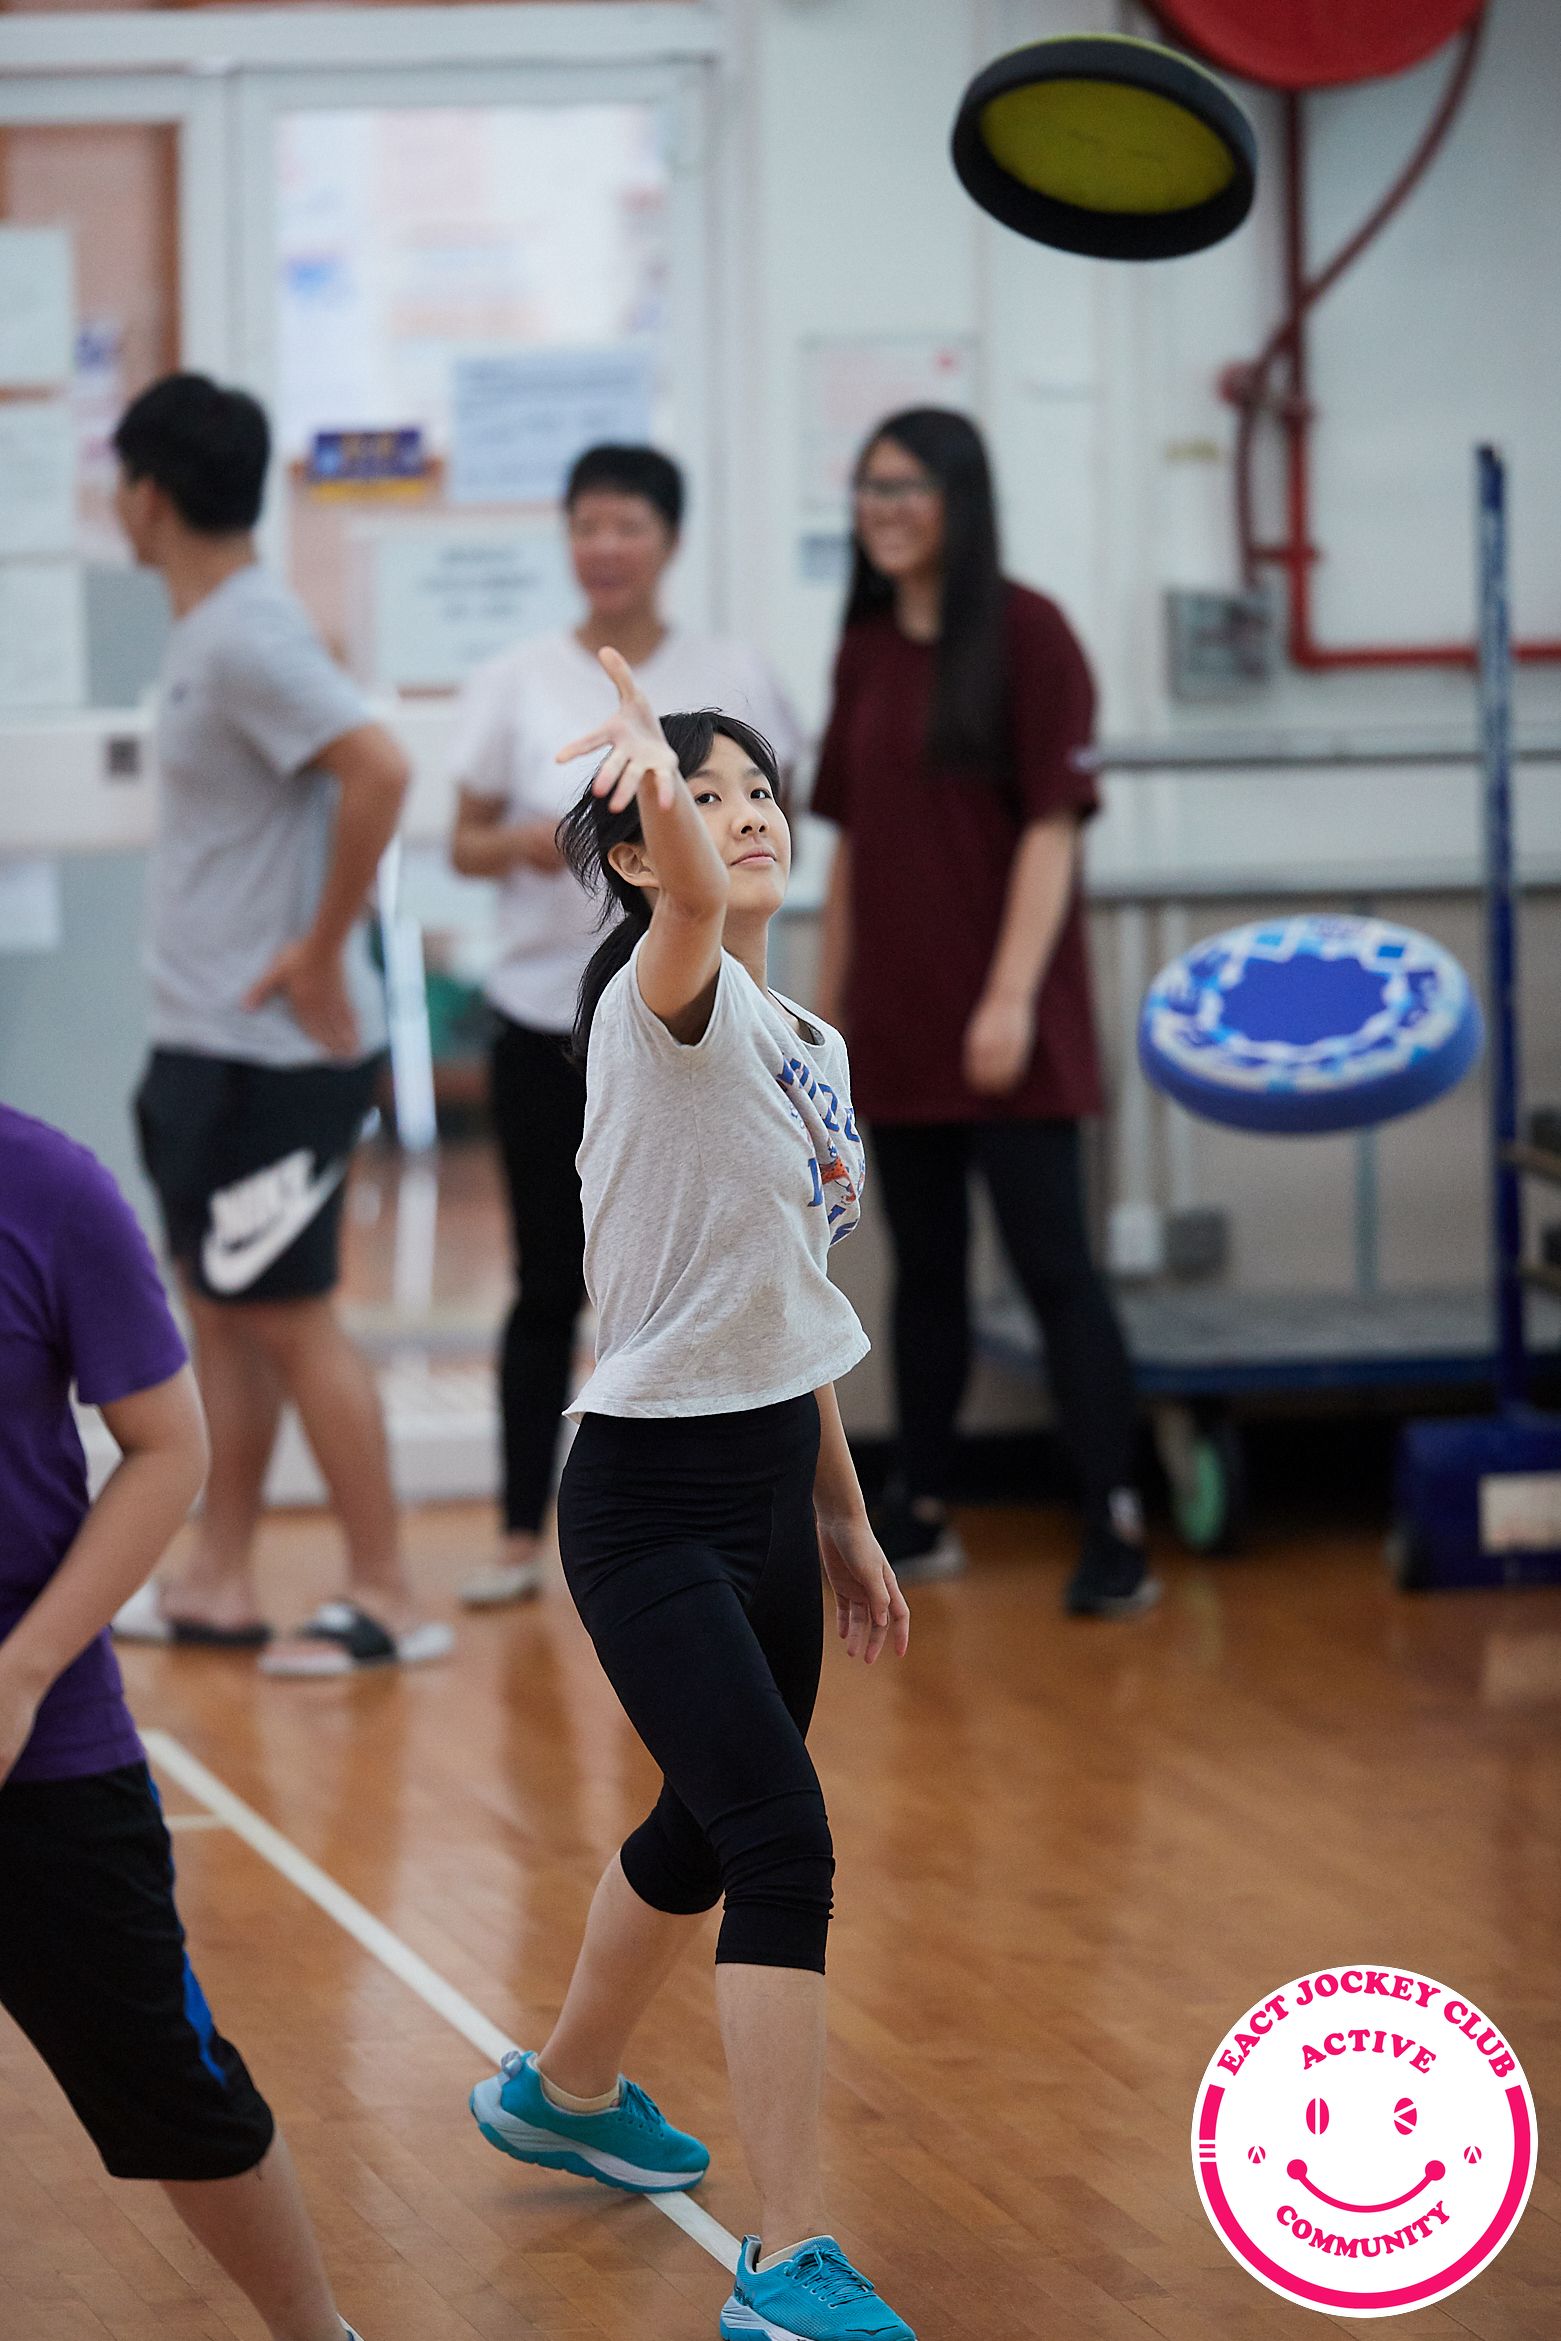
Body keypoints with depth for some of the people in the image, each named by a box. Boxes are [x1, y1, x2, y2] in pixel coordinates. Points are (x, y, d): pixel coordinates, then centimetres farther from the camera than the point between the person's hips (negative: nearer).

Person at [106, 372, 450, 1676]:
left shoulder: (246, 639, -18)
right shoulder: (212, 631, 11)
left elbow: (378, 771, -30)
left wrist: (322, 950, -23)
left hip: (274, 1050, -10)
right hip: (210, 1041, 10)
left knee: (287, 1315, -4)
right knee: (222, 1309, 14)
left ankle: (386, 1601, 2)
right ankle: (219, 1585, 22)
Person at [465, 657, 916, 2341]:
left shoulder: (809, 1047, 12)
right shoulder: (666, 995, -14)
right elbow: (691, 899, -40)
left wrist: (845, 1521, 22)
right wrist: (653, 764, -60)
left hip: (771, 1489, 9)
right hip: (652, 1501, -9)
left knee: (709, 1827, 22)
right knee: (783, 1842, -17)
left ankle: (565, 2091, 48)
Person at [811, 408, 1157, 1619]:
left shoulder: (1026, 634, -7)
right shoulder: (866, 651, 10)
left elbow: (1052, 827, -11)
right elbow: (853, 841, 14)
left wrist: (1012, 996, -17)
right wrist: (828, 1007, 12)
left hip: (1002, 1027, -6)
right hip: (897, 1022, 6)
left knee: (1054, 1265, -8)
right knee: (926, 1268, 13)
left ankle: (1116, 1530, -8)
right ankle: (921, 1516, 21)